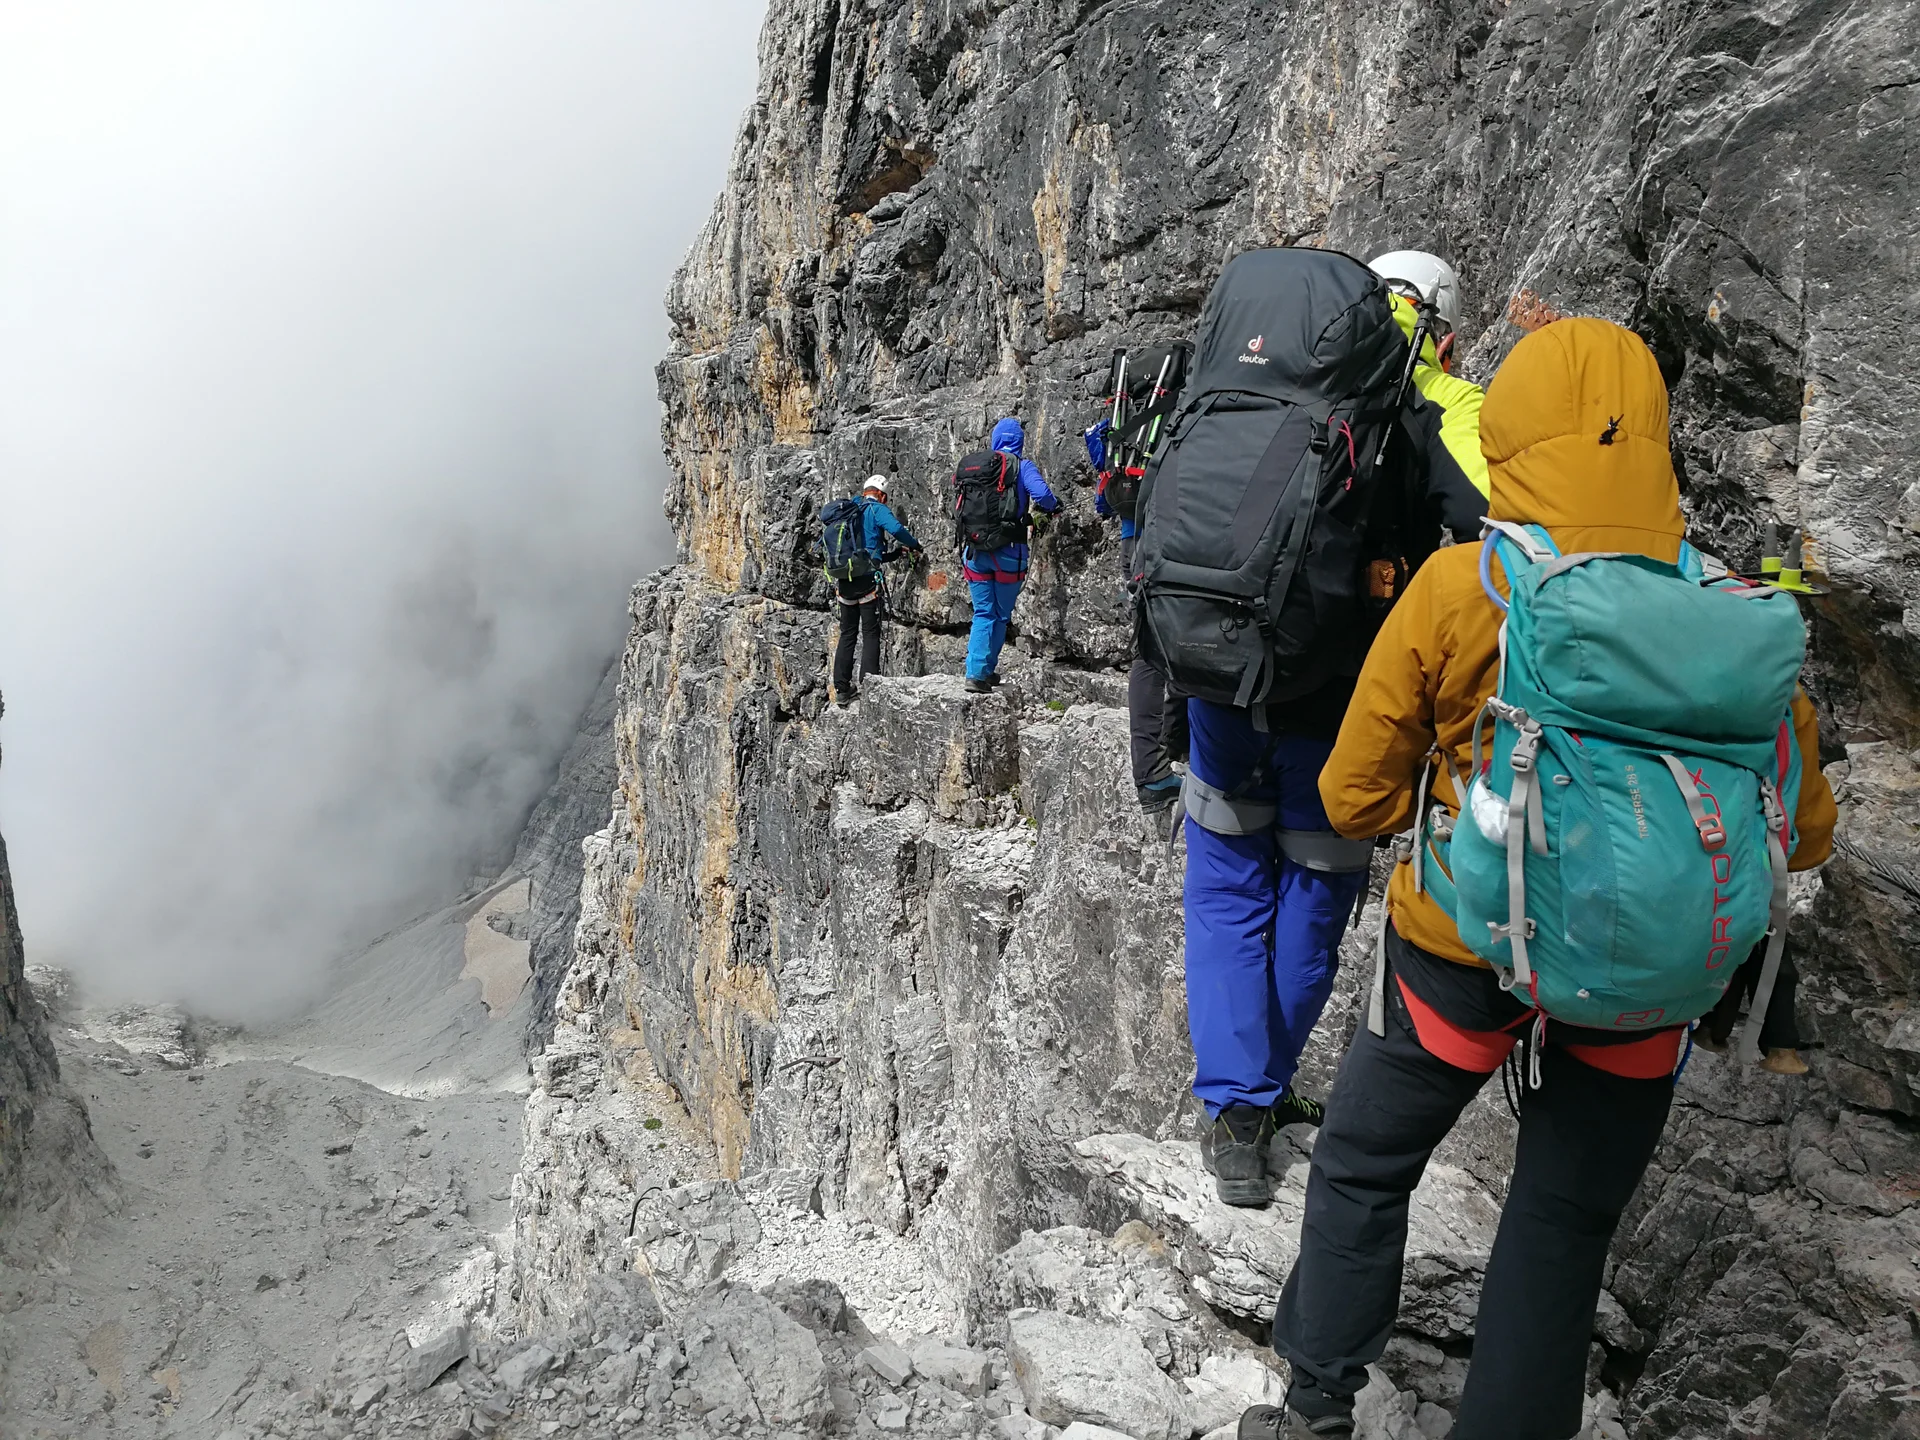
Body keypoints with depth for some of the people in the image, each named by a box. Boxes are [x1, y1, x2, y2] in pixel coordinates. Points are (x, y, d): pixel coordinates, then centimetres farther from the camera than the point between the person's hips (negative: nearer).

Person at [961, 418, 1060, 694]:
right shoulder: (1023, 467, -3)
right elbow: (1042, 494, -19)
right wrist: (1053, 505, 2)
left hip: (975, 551, 3)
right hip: (1008, 552, -3)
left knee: (983, 614, 9)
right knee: (1001, 615, 12)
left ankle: (976, 671, -4)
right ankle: (983, 671, 12)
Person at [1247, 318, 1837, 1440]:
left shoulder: (1456, 587, -14)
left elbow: (1356, 800, -8)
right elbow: (1806, 830, 1)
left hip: (1468, 942, -1)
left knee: (1363, 1167, 19)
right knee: (1567, 1219, 18)